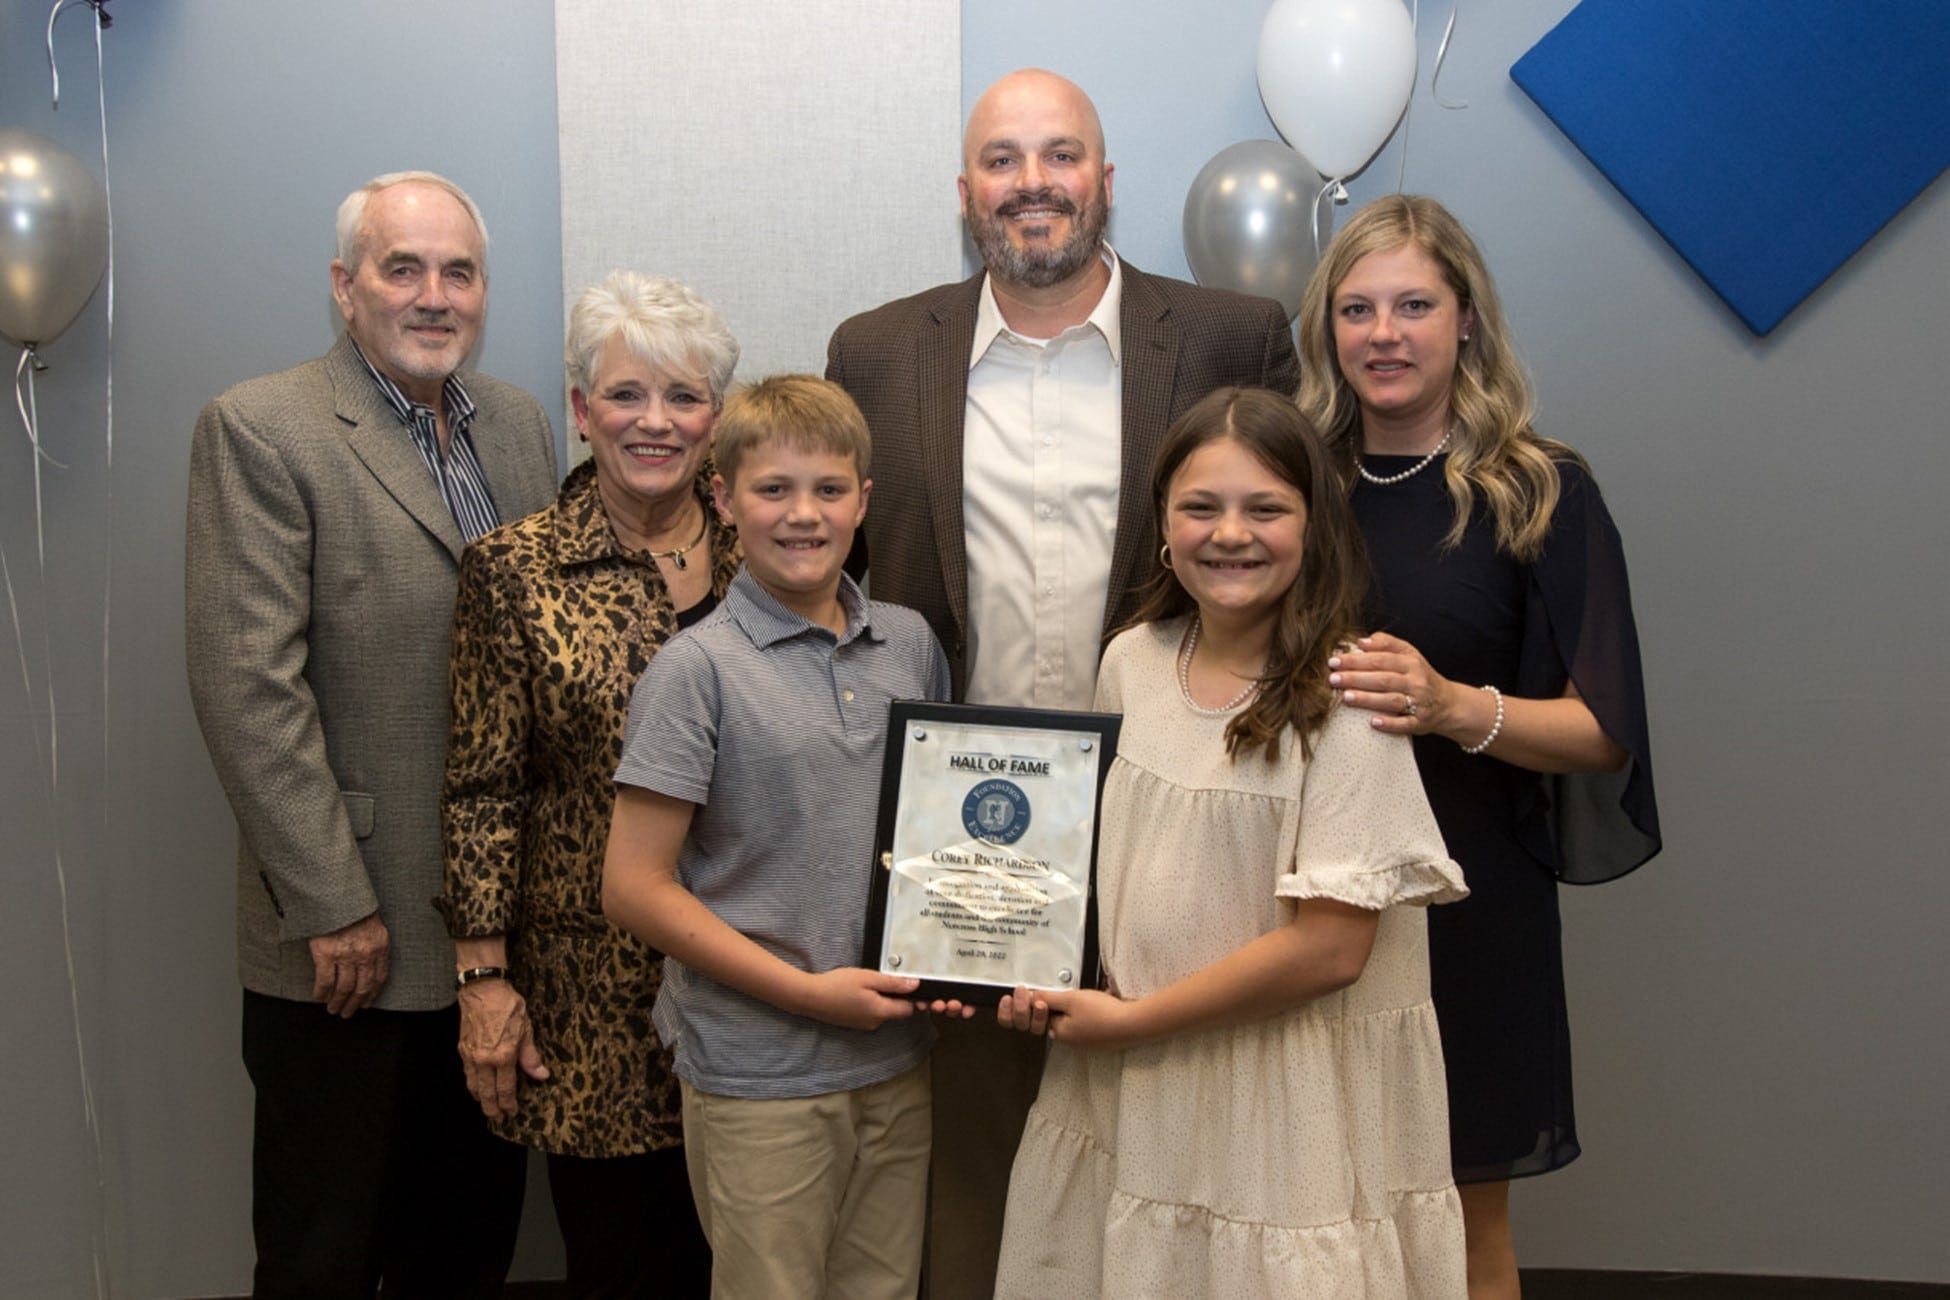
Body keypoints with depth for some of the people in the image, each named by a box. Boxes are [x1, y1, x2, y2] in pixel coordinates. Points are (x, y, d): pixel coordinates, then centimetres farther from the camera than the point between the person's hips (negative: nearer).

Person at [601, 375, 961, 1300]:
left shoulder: (912, 644, 4)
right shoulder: (698, 668, -11)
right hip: (759, 1075, -4)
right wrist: (806, 990, -15)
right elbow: (634, 887, -12)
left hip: (897, 1058, 5)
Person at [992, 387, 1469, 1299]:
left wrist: (1133, 1018, -14)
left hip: (1284, 1107, -5)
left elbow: (1330, 947, -19)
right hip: (1123, 1089, 5)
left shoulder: (1345, 700, -16)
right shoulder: (1132, 660, 1)